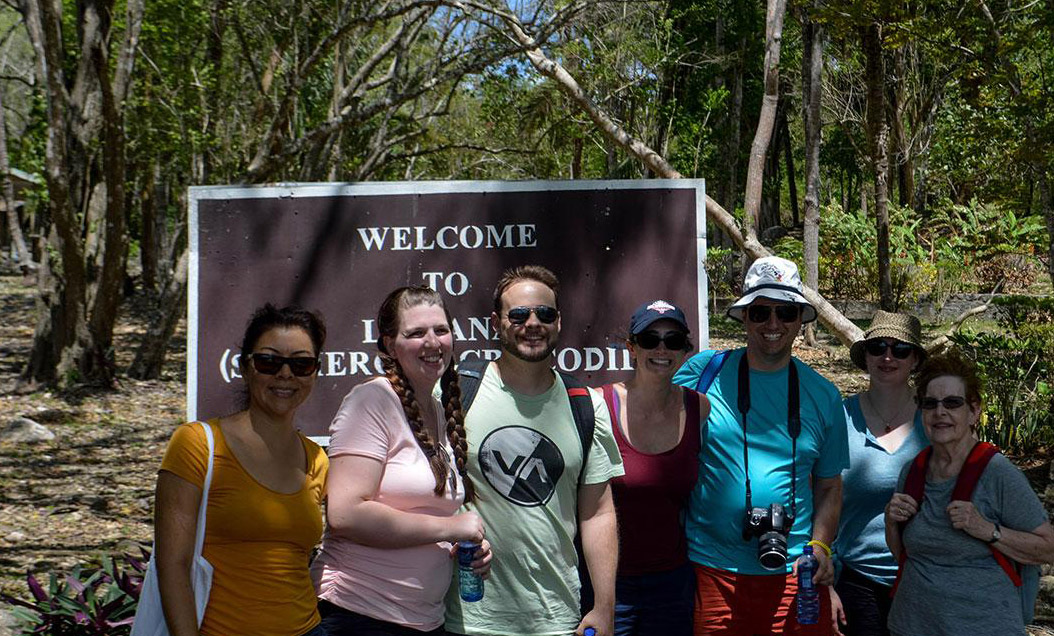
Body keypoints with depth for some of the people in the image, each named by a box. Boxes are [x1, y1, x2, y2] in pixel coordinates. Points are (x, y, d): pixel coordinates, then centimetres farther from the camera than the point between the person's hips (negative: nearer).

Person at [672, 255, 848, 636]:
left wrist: (820, 546, -2)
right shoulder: (702, 372, -1)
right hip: (712, 571, -1)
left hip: (794, 572, 2)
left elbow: (829, 486, 13)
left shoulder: (823, 396, 7)